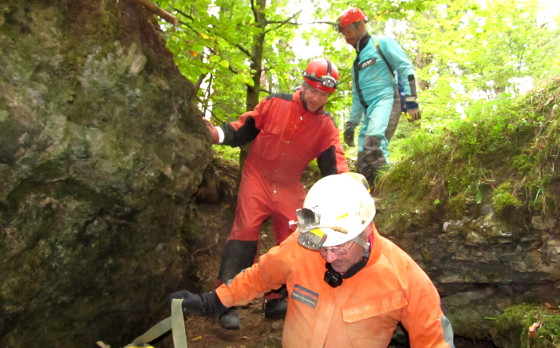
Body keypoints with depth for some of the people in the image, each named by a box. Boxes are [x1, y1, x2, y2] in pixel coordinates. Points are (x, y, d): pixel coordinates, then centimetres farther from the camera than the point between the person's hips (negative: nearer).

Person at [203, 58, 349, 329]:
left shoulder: (326, 127, -1)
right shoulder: (275, 103, -7)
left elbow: (334, 165, -6)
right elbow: (246, 128, -1)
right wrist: (221, 135, -18)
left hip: (290, 187, 3)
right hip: (257, 178, -3)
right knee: (245, 230, -14)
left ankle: (276, 300, 20)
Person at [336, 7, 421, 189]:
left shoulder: (382, 43, 6)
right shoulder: (357, 62, 27)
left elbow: (405, 69, -4)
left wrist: (411, 100, -15)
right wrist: (350, 124, 24)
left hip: (387, 100, -8)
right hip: (369, 110, 8)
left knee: (374, 142, -32)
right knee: (363, 161, 0)